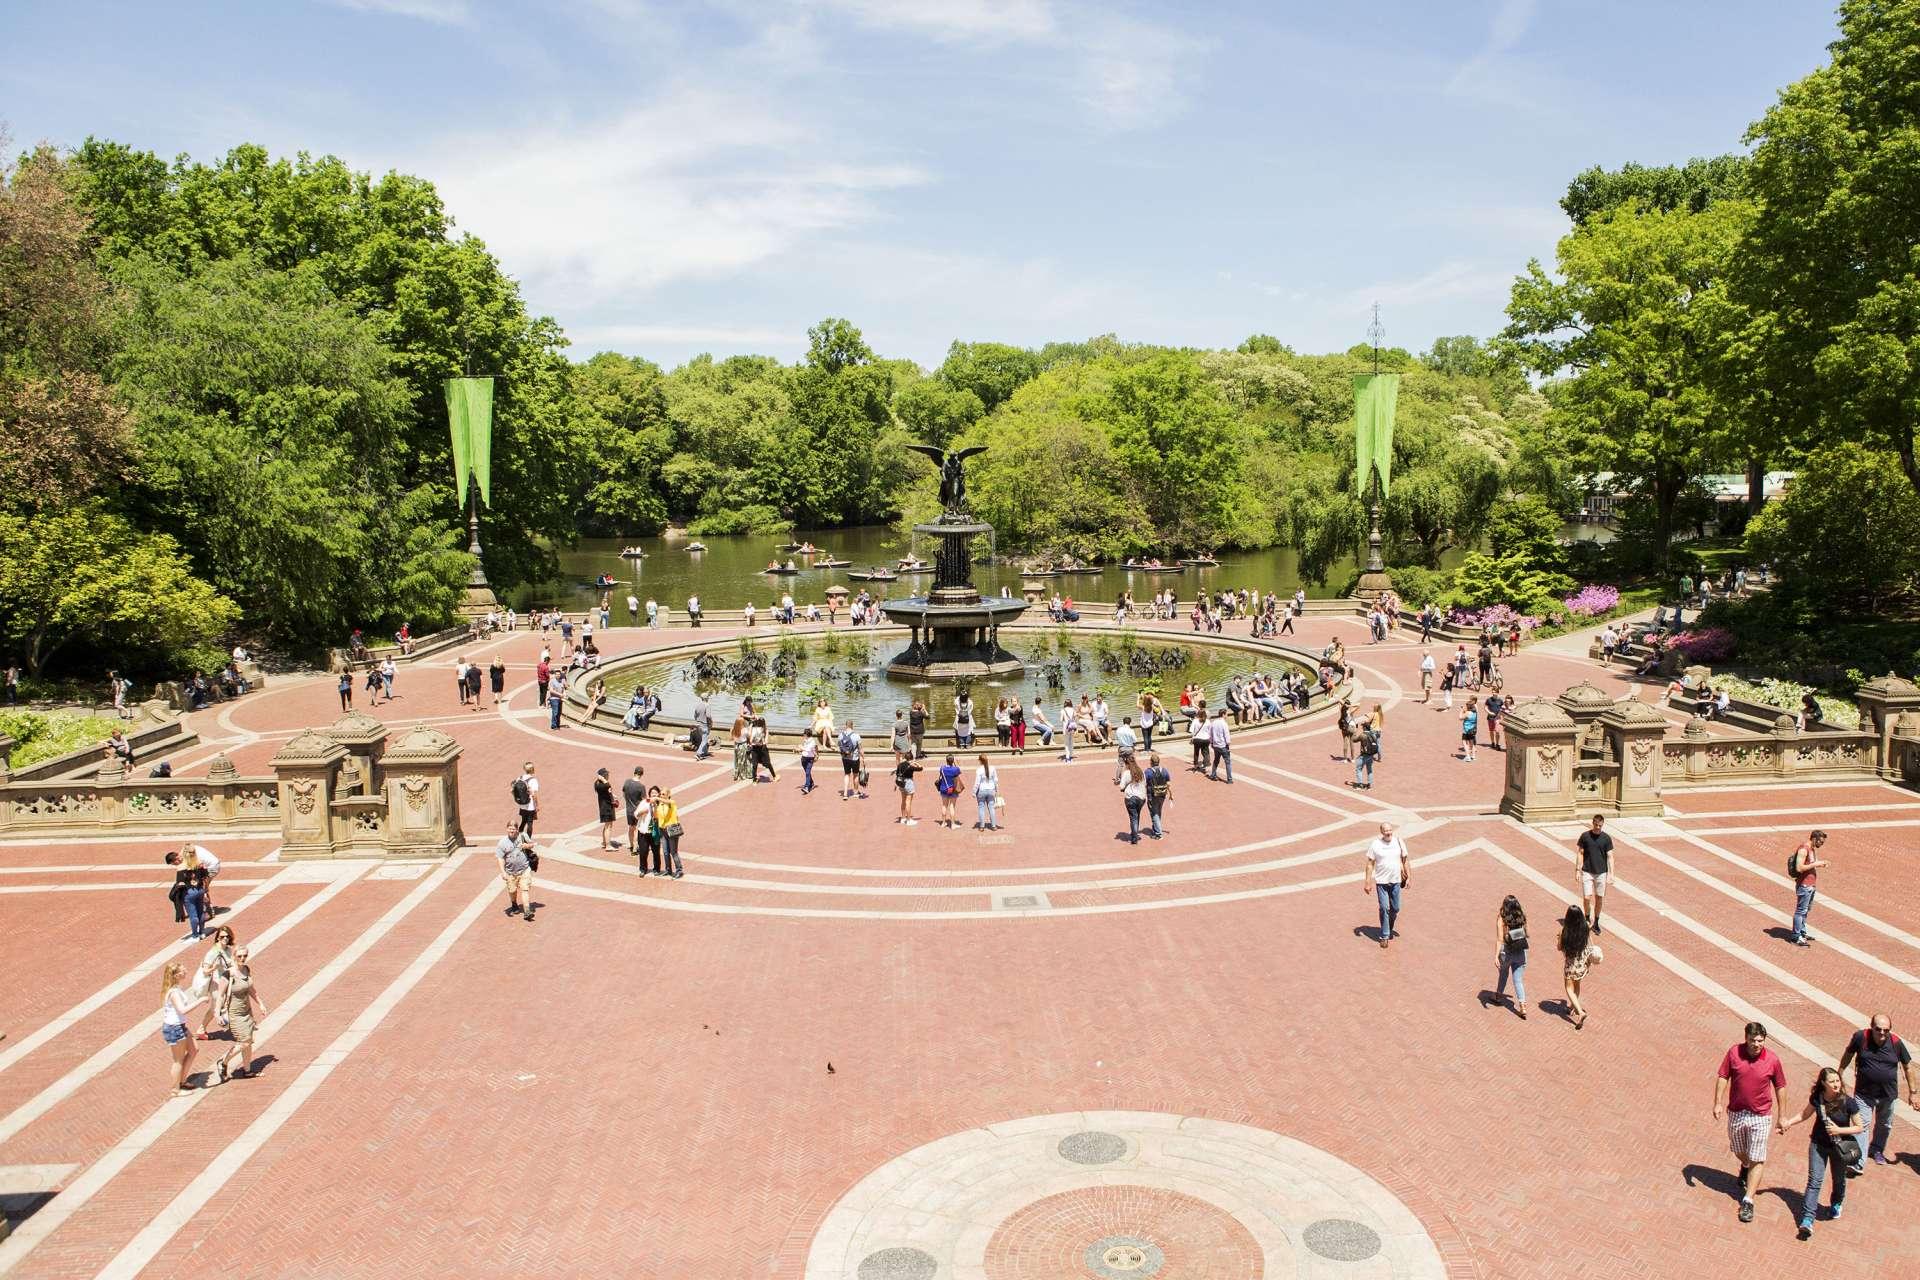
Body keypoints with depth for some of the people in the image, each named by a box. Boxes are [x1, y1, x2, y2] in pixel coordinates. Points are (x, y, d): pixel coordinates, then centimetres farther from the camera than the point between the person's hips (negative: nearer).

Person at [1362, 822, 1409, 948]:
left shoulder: (1399, 842, -2)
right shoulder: (1375, 844, -9)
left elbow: (1405, 860, 8)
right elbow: (1370, 864, -4)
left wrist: (1409, 877, 6)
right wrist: (1367, 882, -6)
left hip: (1396, 881, 3)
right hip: (1381, 882, -3)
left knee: (1395, 908, 10)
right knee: (1384, 908, -5)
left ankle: (1389, 929, 34)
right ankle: (1384, 936, 6)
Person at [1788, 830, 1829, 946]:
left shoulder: (1812, 848, 11)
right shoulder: (1803, 849, -20)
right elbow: (1799, 868, -26)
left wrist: (1820, 863, 5)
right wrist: (1816, 864, -20)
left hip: (1811, 885, 10)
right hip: (1804, 885, -10)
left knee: (1807, 910, 17)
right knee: (1801, 911, -5)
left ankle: (1802, 932, 28)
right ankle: (1796, 937, 0)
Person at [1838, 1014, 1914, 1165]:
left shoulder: (1896, 1043, -14)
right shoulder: (1860, 1037, -18)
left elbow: (1907, 1067, 1)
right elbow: (1848, 1055, 0)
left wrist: (1912, 1092, 6)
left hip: (1888, 1094, 3)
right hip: (1864, 1093, -3)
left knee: (1885, 1125, 23)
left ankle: (1877, 1151, 46)